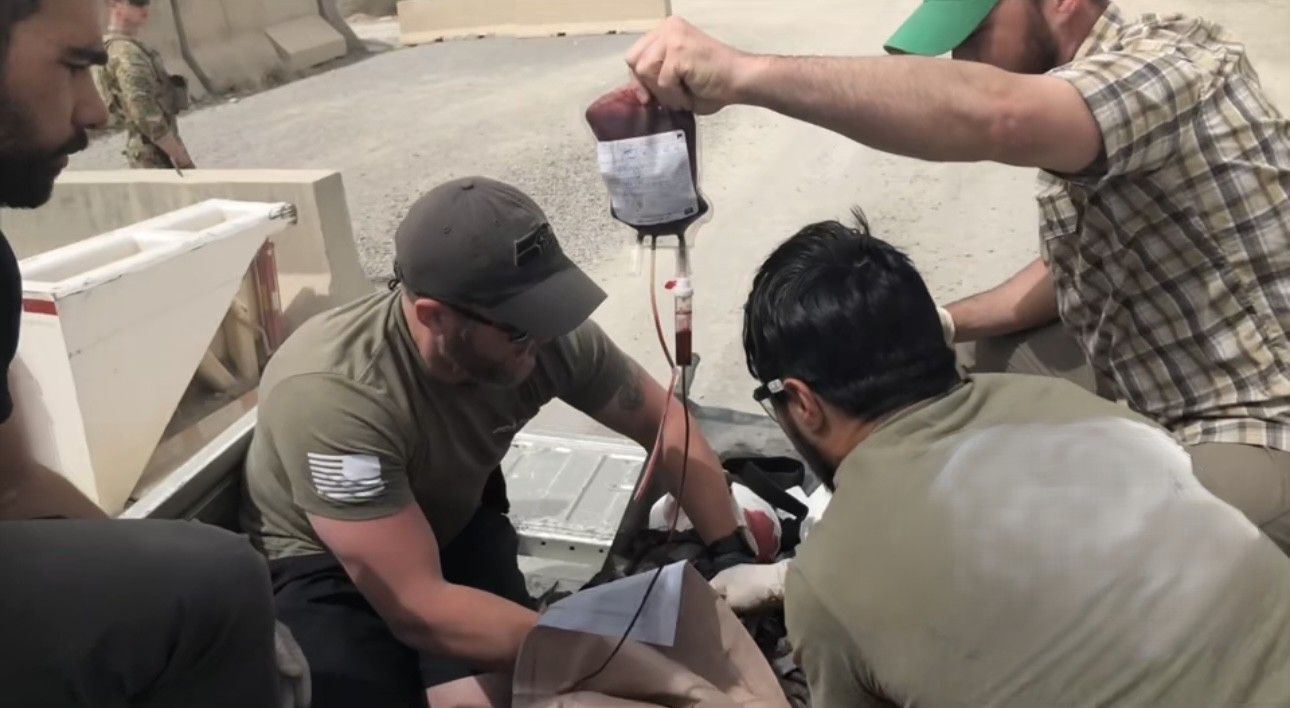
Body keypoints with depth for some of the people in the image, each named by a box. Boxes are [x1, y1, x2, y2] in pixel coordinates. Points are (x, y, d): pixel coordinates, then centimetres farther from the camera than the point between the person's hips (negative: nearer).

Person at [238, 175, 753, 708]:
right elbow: (418, 610, -34)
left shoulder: (541, 331, -23)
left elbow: (665, 421, -7)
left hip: (454, 524, 4)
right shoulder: (331, 394, -37)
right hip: (321, 567, -3)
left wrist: (732, 555, -17)